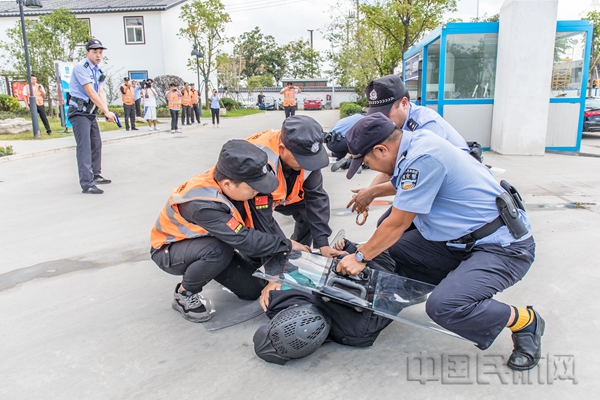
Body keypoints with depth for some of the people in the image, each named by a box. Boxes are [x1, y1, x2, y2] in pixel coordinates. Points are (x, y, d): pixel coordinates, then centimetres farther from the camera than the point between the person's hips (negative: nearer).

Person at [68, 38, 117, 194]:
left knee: (96, 145, 17)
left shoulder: (97, 70, 12)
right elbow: (90, 92, -21)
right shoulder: (81, 67, -13)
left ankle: (95, 176, 31)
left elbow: (101, 92, 0)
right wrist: (106, 112, -24)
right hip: (79, 112, -9)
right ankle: (86, 184, -16)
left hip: (91, 112, 9)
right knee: (84, 148, -14)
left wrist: (107, 111, -16)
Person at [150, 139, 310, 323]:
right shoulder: (202, 204, -40)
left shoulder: (234, 183, -22)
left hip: (207, 242, 6)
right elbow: (245, 241, -38)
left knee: (253, 290, -3)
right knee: (219, 251, -37)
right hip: (170, 250, -6)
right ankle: (184, 294, -10)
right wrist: (287, 244, -26)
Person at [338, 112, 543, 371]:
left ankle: (525, 321, 0)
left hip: (504, 247, -9)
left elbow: (397, 224, -19)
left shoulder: (423, 158, -25)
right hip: (464, 240, 9)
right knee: (391, 248, -1)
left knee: (442, 306, -28)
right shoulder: (416, 140, 2)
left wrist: (360, 257, -6)